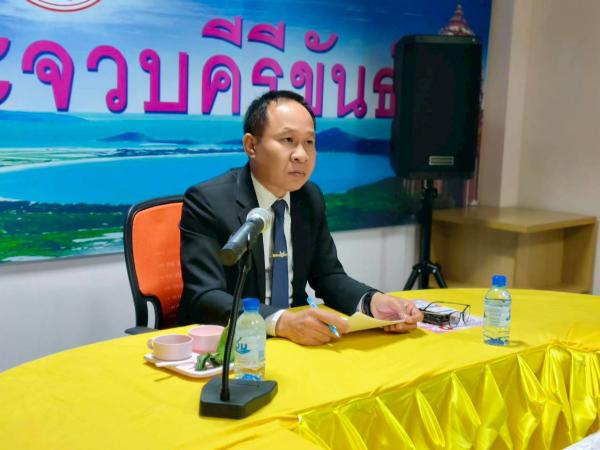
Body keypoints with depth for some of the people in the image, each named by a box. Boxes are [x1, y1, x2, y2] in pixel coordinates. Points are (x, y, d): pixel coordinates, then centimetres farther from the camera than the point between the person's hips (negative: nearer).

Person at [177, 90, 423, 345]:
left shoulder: (311, 199, 3)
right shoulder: (207, 201, -14)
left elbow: (328, 276, 6)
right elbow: (205, 298, -22)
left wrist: (373, 301, -14)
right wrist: (281, 322, -37)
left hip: (295, 341, 4)